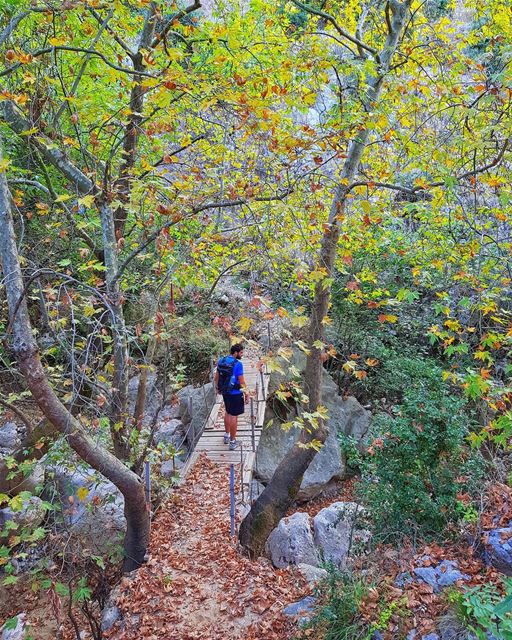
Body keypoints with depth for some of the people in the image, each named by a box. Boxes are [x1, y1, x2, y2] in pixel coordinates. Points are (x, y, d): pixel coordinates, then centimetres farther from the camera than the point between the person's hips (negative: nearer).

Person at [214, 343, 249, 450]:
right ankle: (232, 442, 12)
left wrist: (218, 388, 25)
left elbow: (216, 377, 10)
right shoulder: (237, 364, -21)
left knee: (227, 412, 24)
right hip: (235, 394, -7)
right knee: (234, 416, 3)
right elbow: (242, 382, -18)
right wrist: (246, 394, -7)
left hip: (225, 392, 7)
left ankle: (227, 435, 37)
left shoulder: (221, 361, 1)